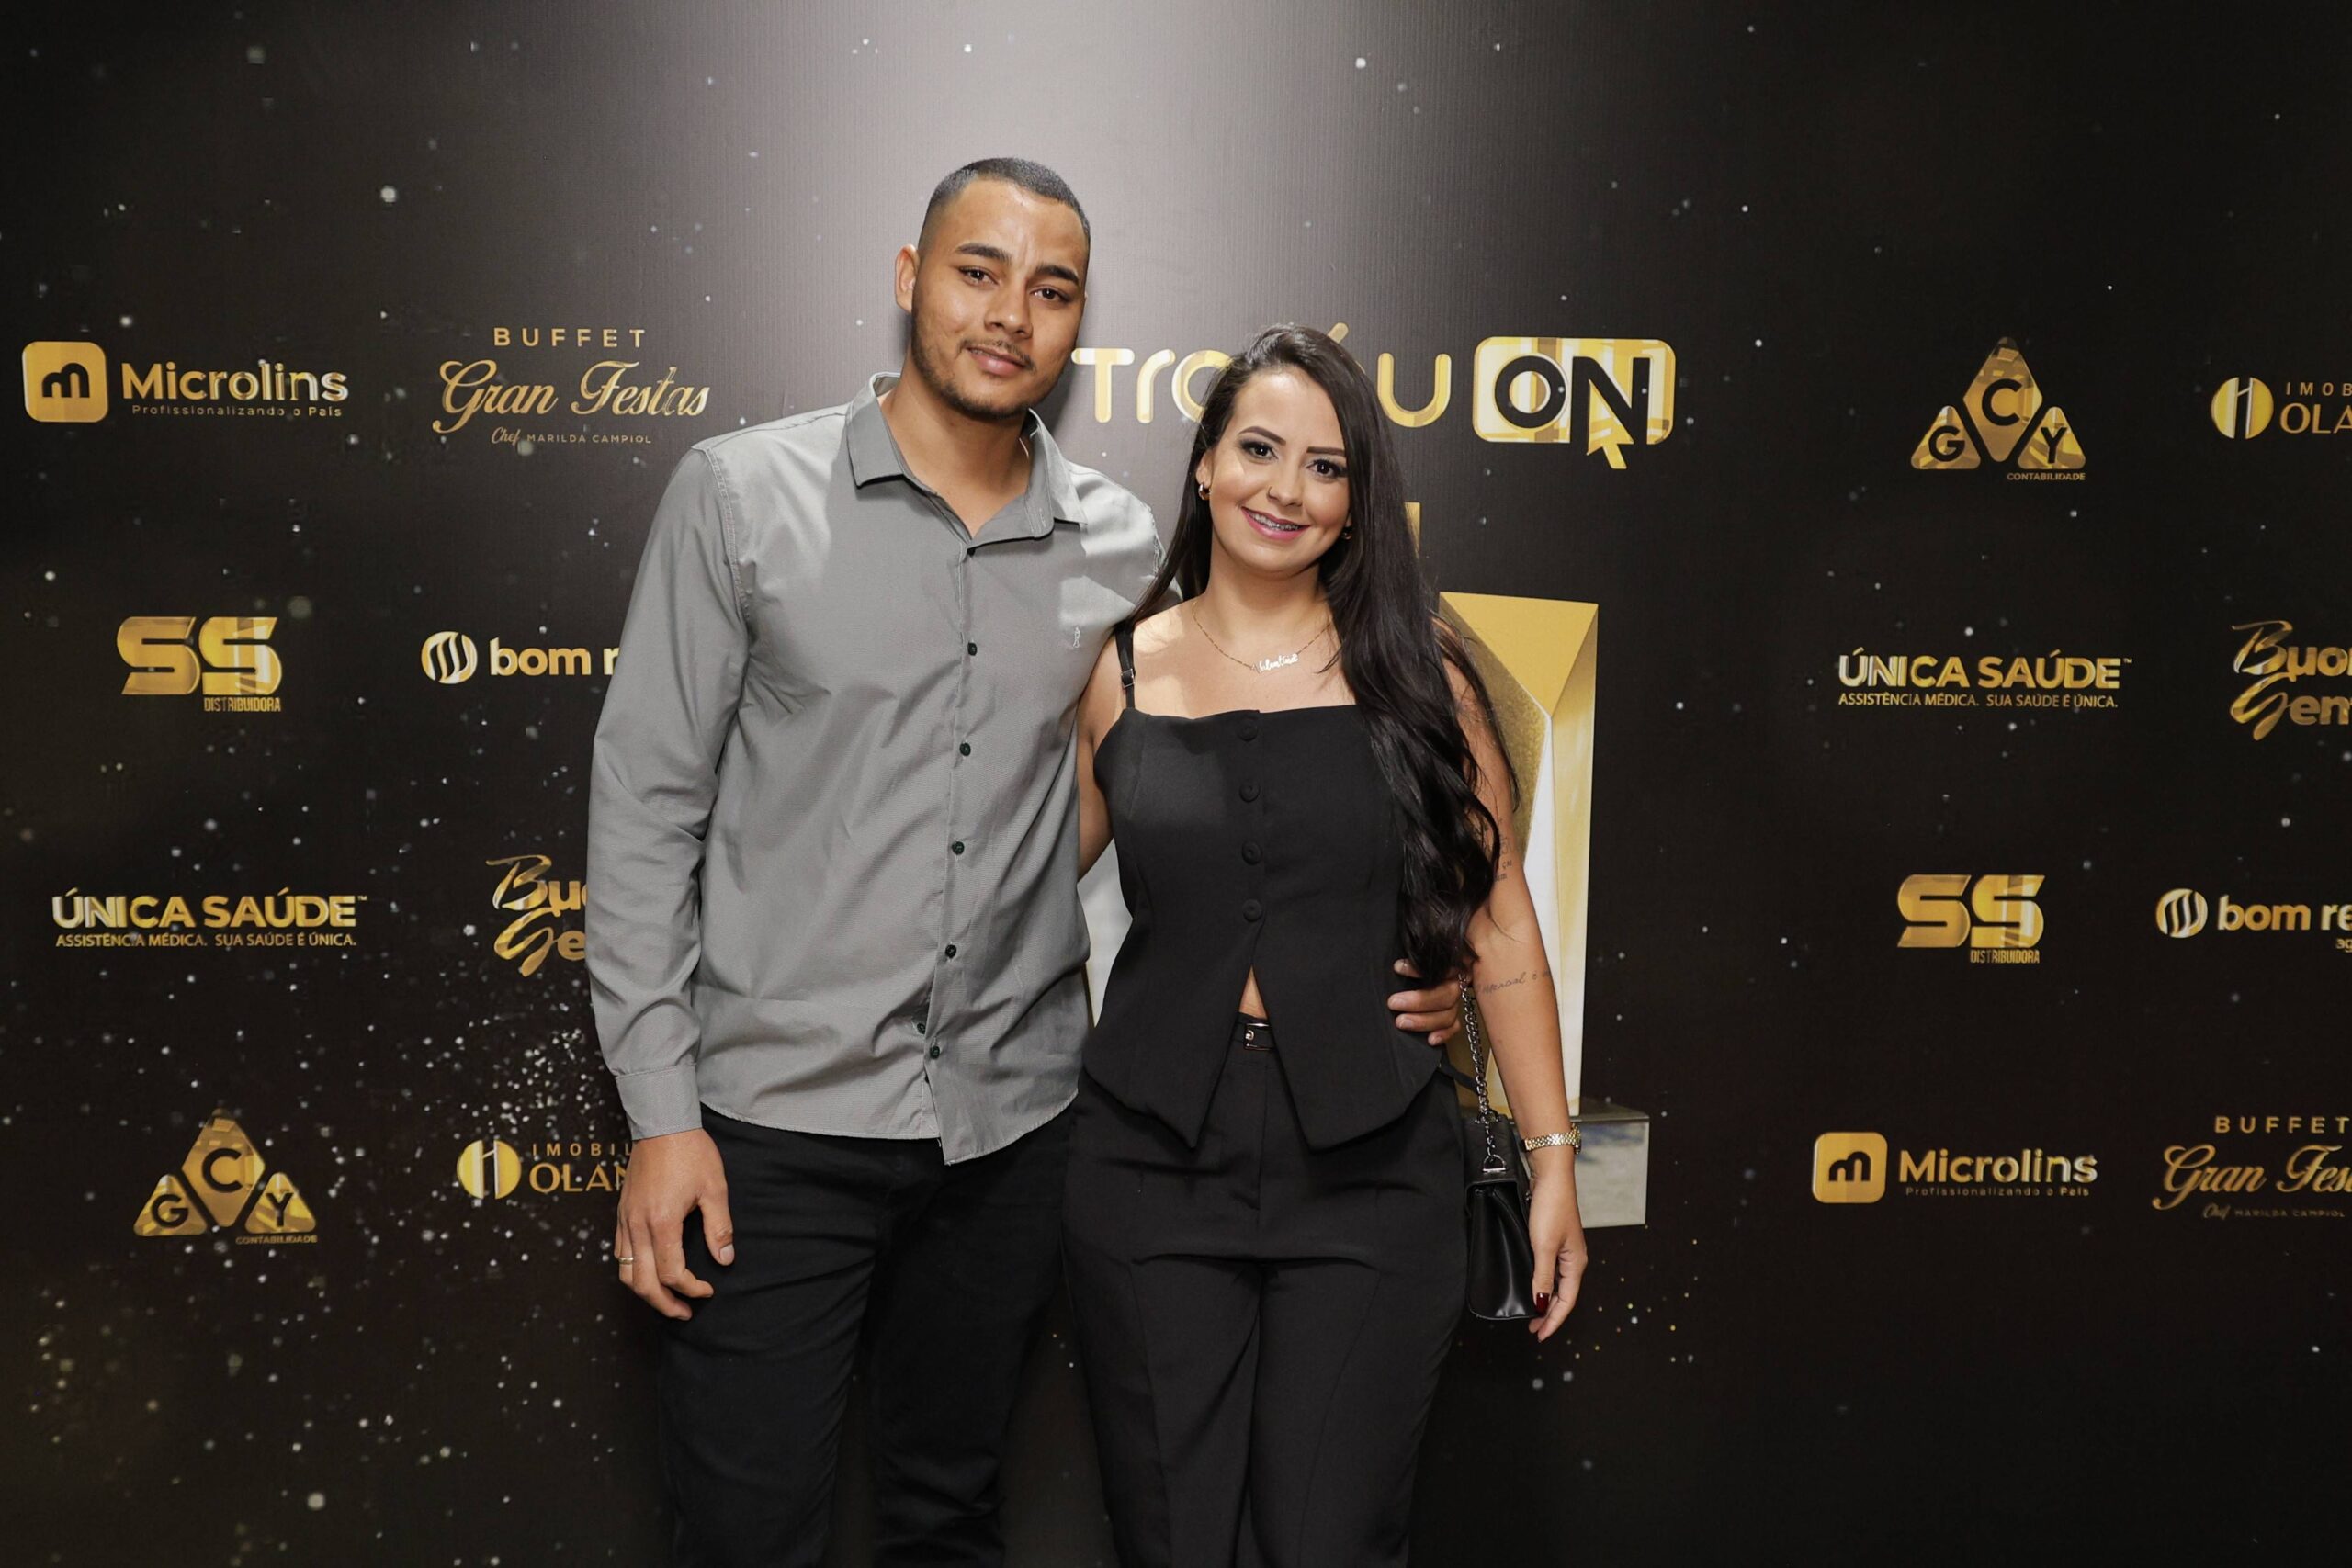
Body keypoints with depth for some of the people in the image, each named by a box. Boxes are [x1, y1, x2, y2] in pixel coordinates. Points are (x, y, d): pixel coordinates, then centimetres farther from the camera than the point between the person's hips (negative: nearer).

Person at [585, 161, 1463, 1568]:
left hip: (1012, 1121, 3)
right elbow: (648, 801, -4)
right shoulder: (744, 493, -5)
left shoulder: (1125, 547, 2)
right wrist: (661, 1109, -8)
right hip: (778, 1122, -2)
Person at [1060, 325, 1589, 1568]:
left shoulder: (1416, 675, 1)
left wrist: (1553, 1158, 1)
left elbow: (1499, 925, 2)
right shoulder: (1120, 673, 4)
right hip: (1153, 1159, 1)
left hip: (1369, 1168, -1)